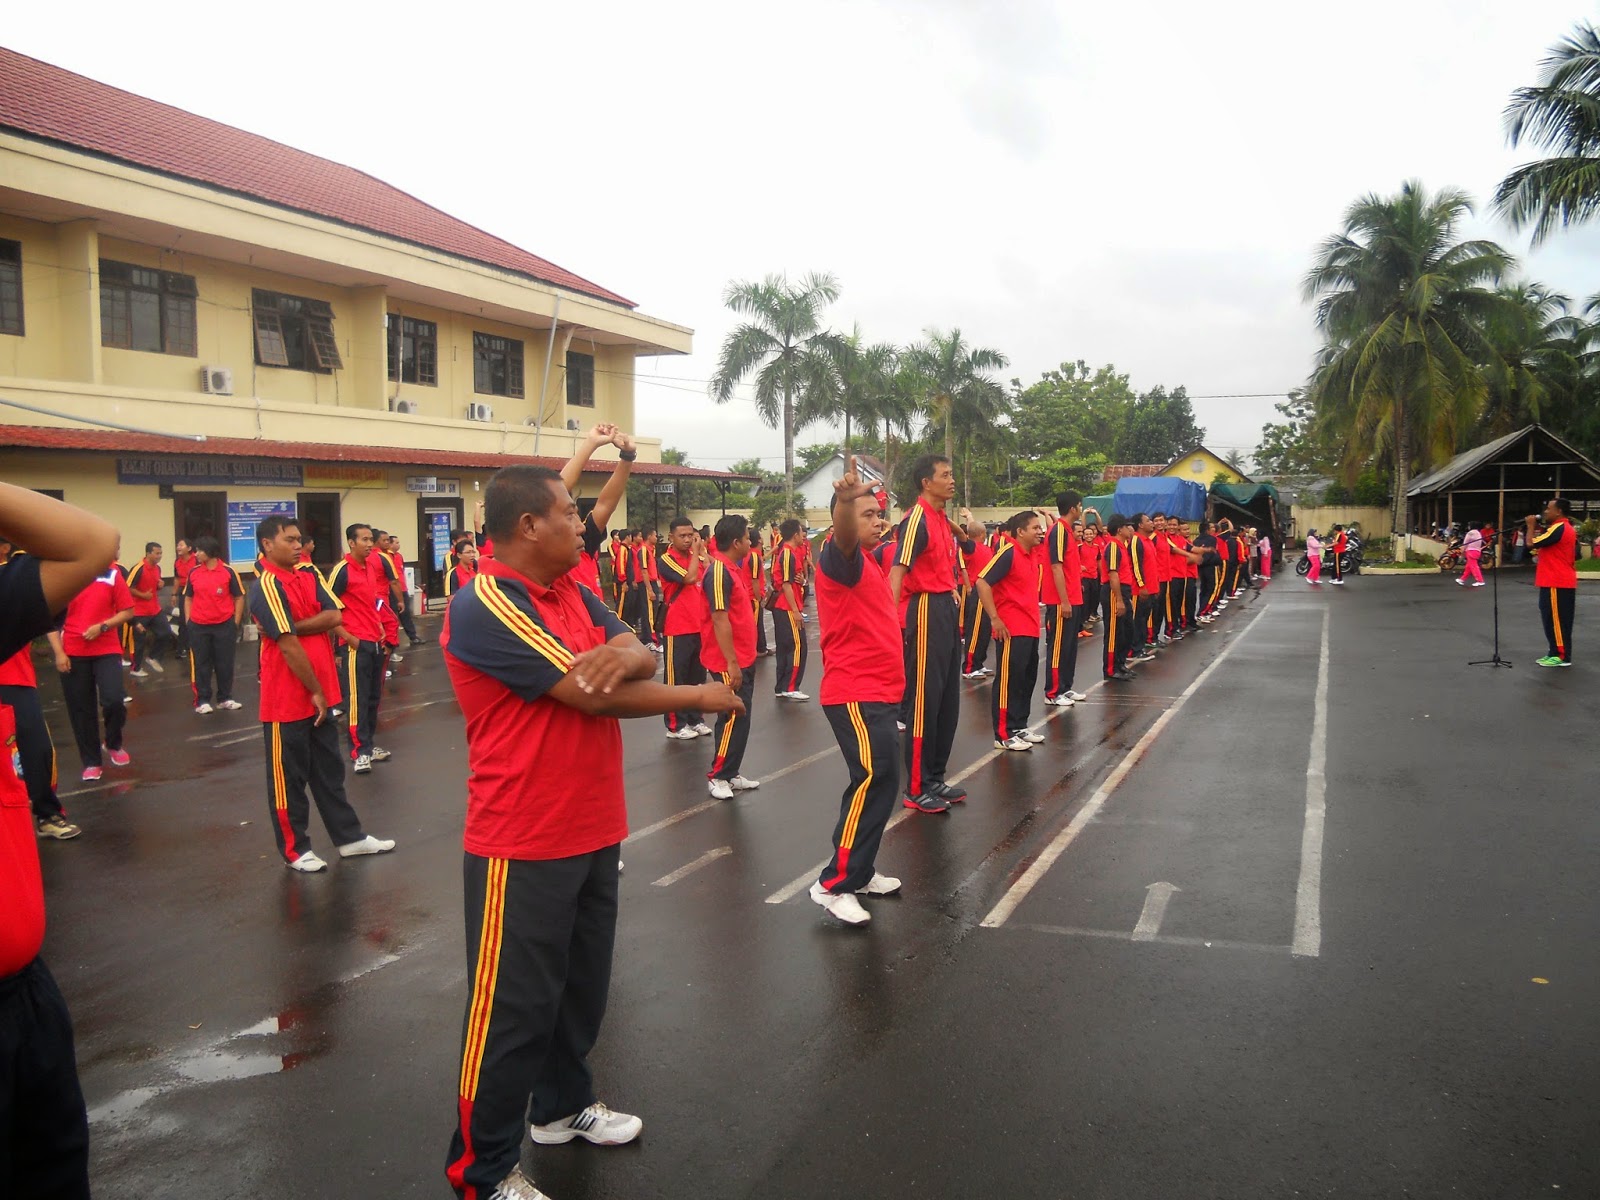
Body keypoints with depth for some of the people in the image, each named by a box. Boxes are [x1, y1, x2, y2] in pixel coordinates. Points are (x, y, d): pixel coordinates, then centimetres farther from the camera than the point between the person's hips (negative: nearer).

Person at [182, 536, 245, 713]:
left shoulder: (228, 571, -4)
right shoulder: (193, 572, 4)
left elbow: (239, 598, 1)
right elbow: (188, 598, 14)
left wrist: (236, 623, -3)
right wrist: (187, 621, 4)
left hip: (224, 625, -2)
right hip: (198, 626, 2)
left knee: (225, 663, 8)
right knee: (201, 664, 6)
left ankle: (225, 698, 19)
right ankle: (202, 701, 13)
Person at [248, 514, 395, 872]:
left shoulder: (310, 574, 8)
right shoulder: (266, 587, -15)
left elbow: (334, 617, -5)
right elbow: (288, 645, -19)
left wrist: (295, 625, -16)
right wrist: (316, 691, -15)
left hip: (319, 694, 8)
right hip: (287, 699, -8)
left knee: (329, 769, 16)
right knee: (289, 777, 6)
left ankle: (349, 837, 26)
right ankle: (295, 849, 17)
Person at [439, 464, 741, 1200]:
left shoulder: (572, 591, 8)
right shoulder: (484, 608, -21)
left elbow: (639, 656, 0)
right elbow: (591, 693, -24)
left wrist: (625, 654, -26)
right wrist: (698, 697, -11)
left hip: (593, 830, 9)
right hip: (524, 845, -8)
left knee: (582, 984, 22)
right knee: (513, 1006, 3)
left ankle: (563, 1105, 42)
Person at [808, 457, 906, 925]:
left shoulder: (868, 561, 15)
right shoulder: (840, 558, -13)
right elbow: (843, 535, -38)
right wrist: (846, 498, -60)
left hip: (877, 692, 10)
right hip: (855, 694, -10)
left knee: (878, 782, 16)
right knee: (875, 778, -18)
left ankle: (858, 872, 27)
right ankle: (834, 883, -13)